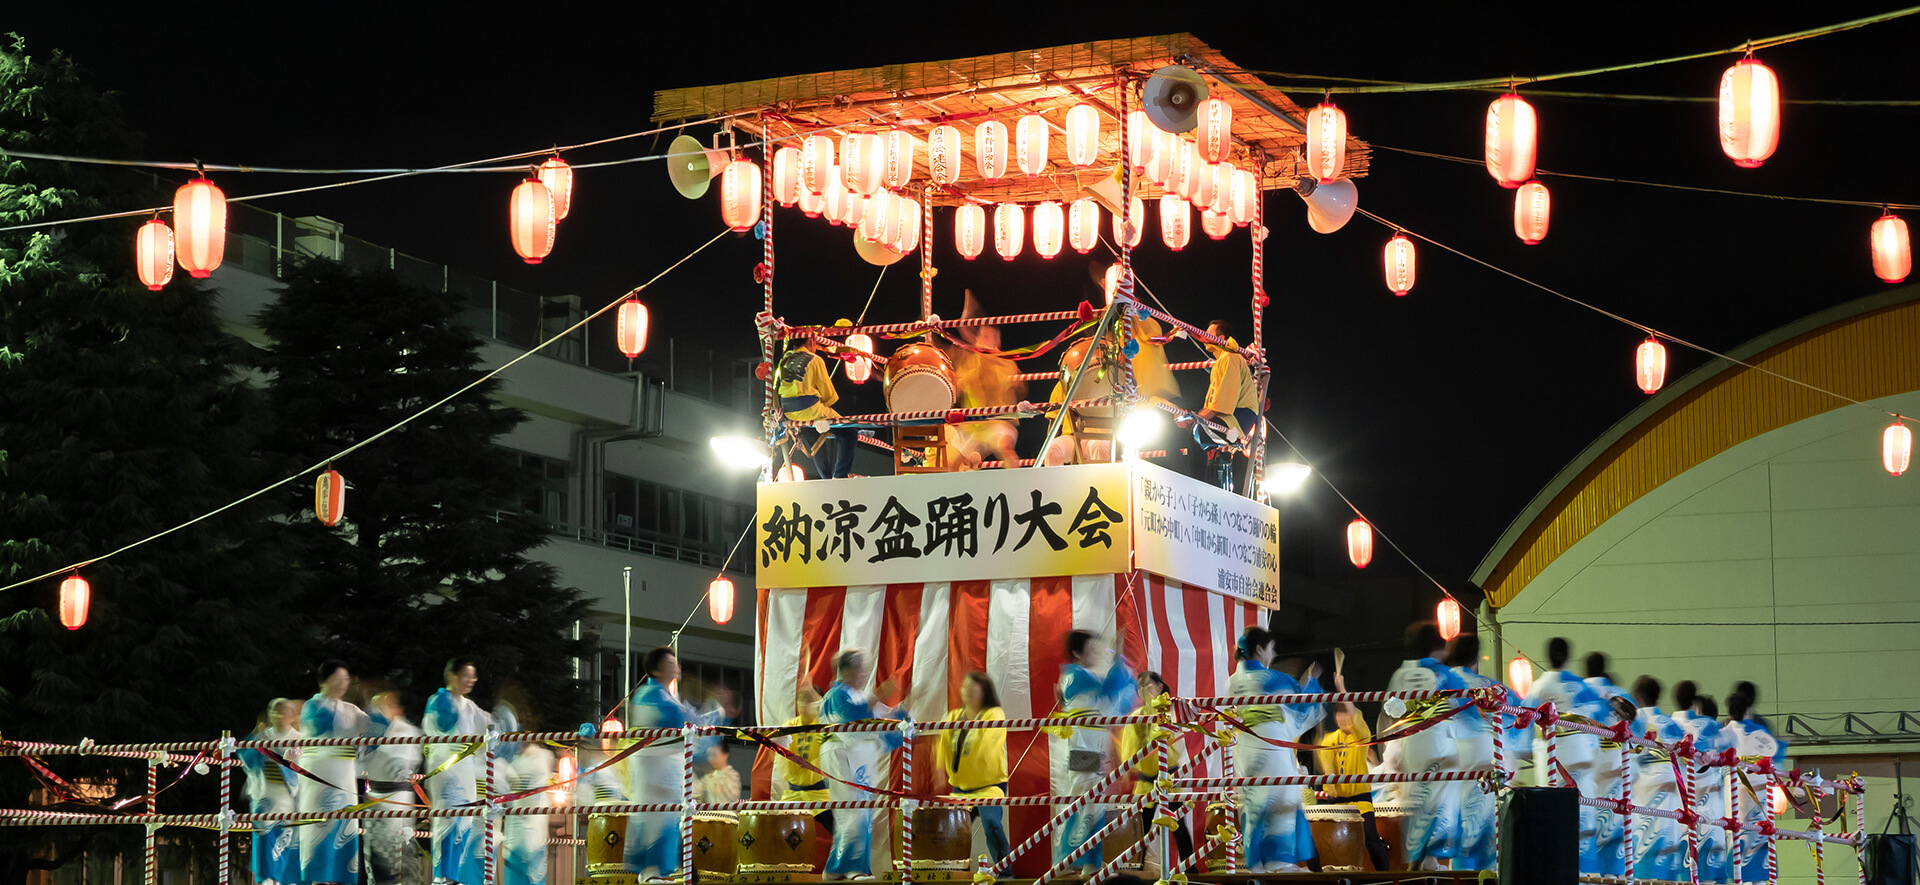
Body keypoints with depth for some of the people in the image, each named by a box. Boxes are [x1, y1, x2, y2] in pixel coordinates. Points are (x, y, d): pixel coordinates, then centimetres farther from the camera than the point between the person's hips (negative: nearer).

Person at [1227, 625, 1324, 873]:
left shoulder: (1233, 681, 7)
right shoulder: (1271, 678, -10)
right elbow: (1303, 700, 3)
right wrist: (1312, 679, 22)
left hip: (1243, 748, 6)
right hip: (1271, 747, -6)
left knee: (1251, 804, 8)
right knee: (1281, 801, 2)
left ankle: (1256, 862, 8)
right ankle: (1279, 860, -1)